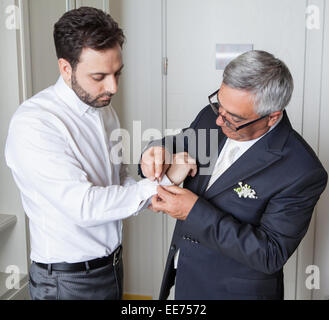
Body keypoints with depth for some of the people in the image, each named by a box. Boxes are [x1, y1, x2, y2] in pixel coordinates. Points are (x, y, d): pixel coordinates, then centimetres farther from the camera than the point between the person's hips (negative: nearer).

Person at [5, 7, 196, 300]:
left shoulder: (105, 110, 3)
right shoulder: (33, 124, -22)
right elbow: (84, 205, -27)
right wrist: (162, 183, -21)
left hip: (112, 263, 7)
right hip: (67, 280, -6)